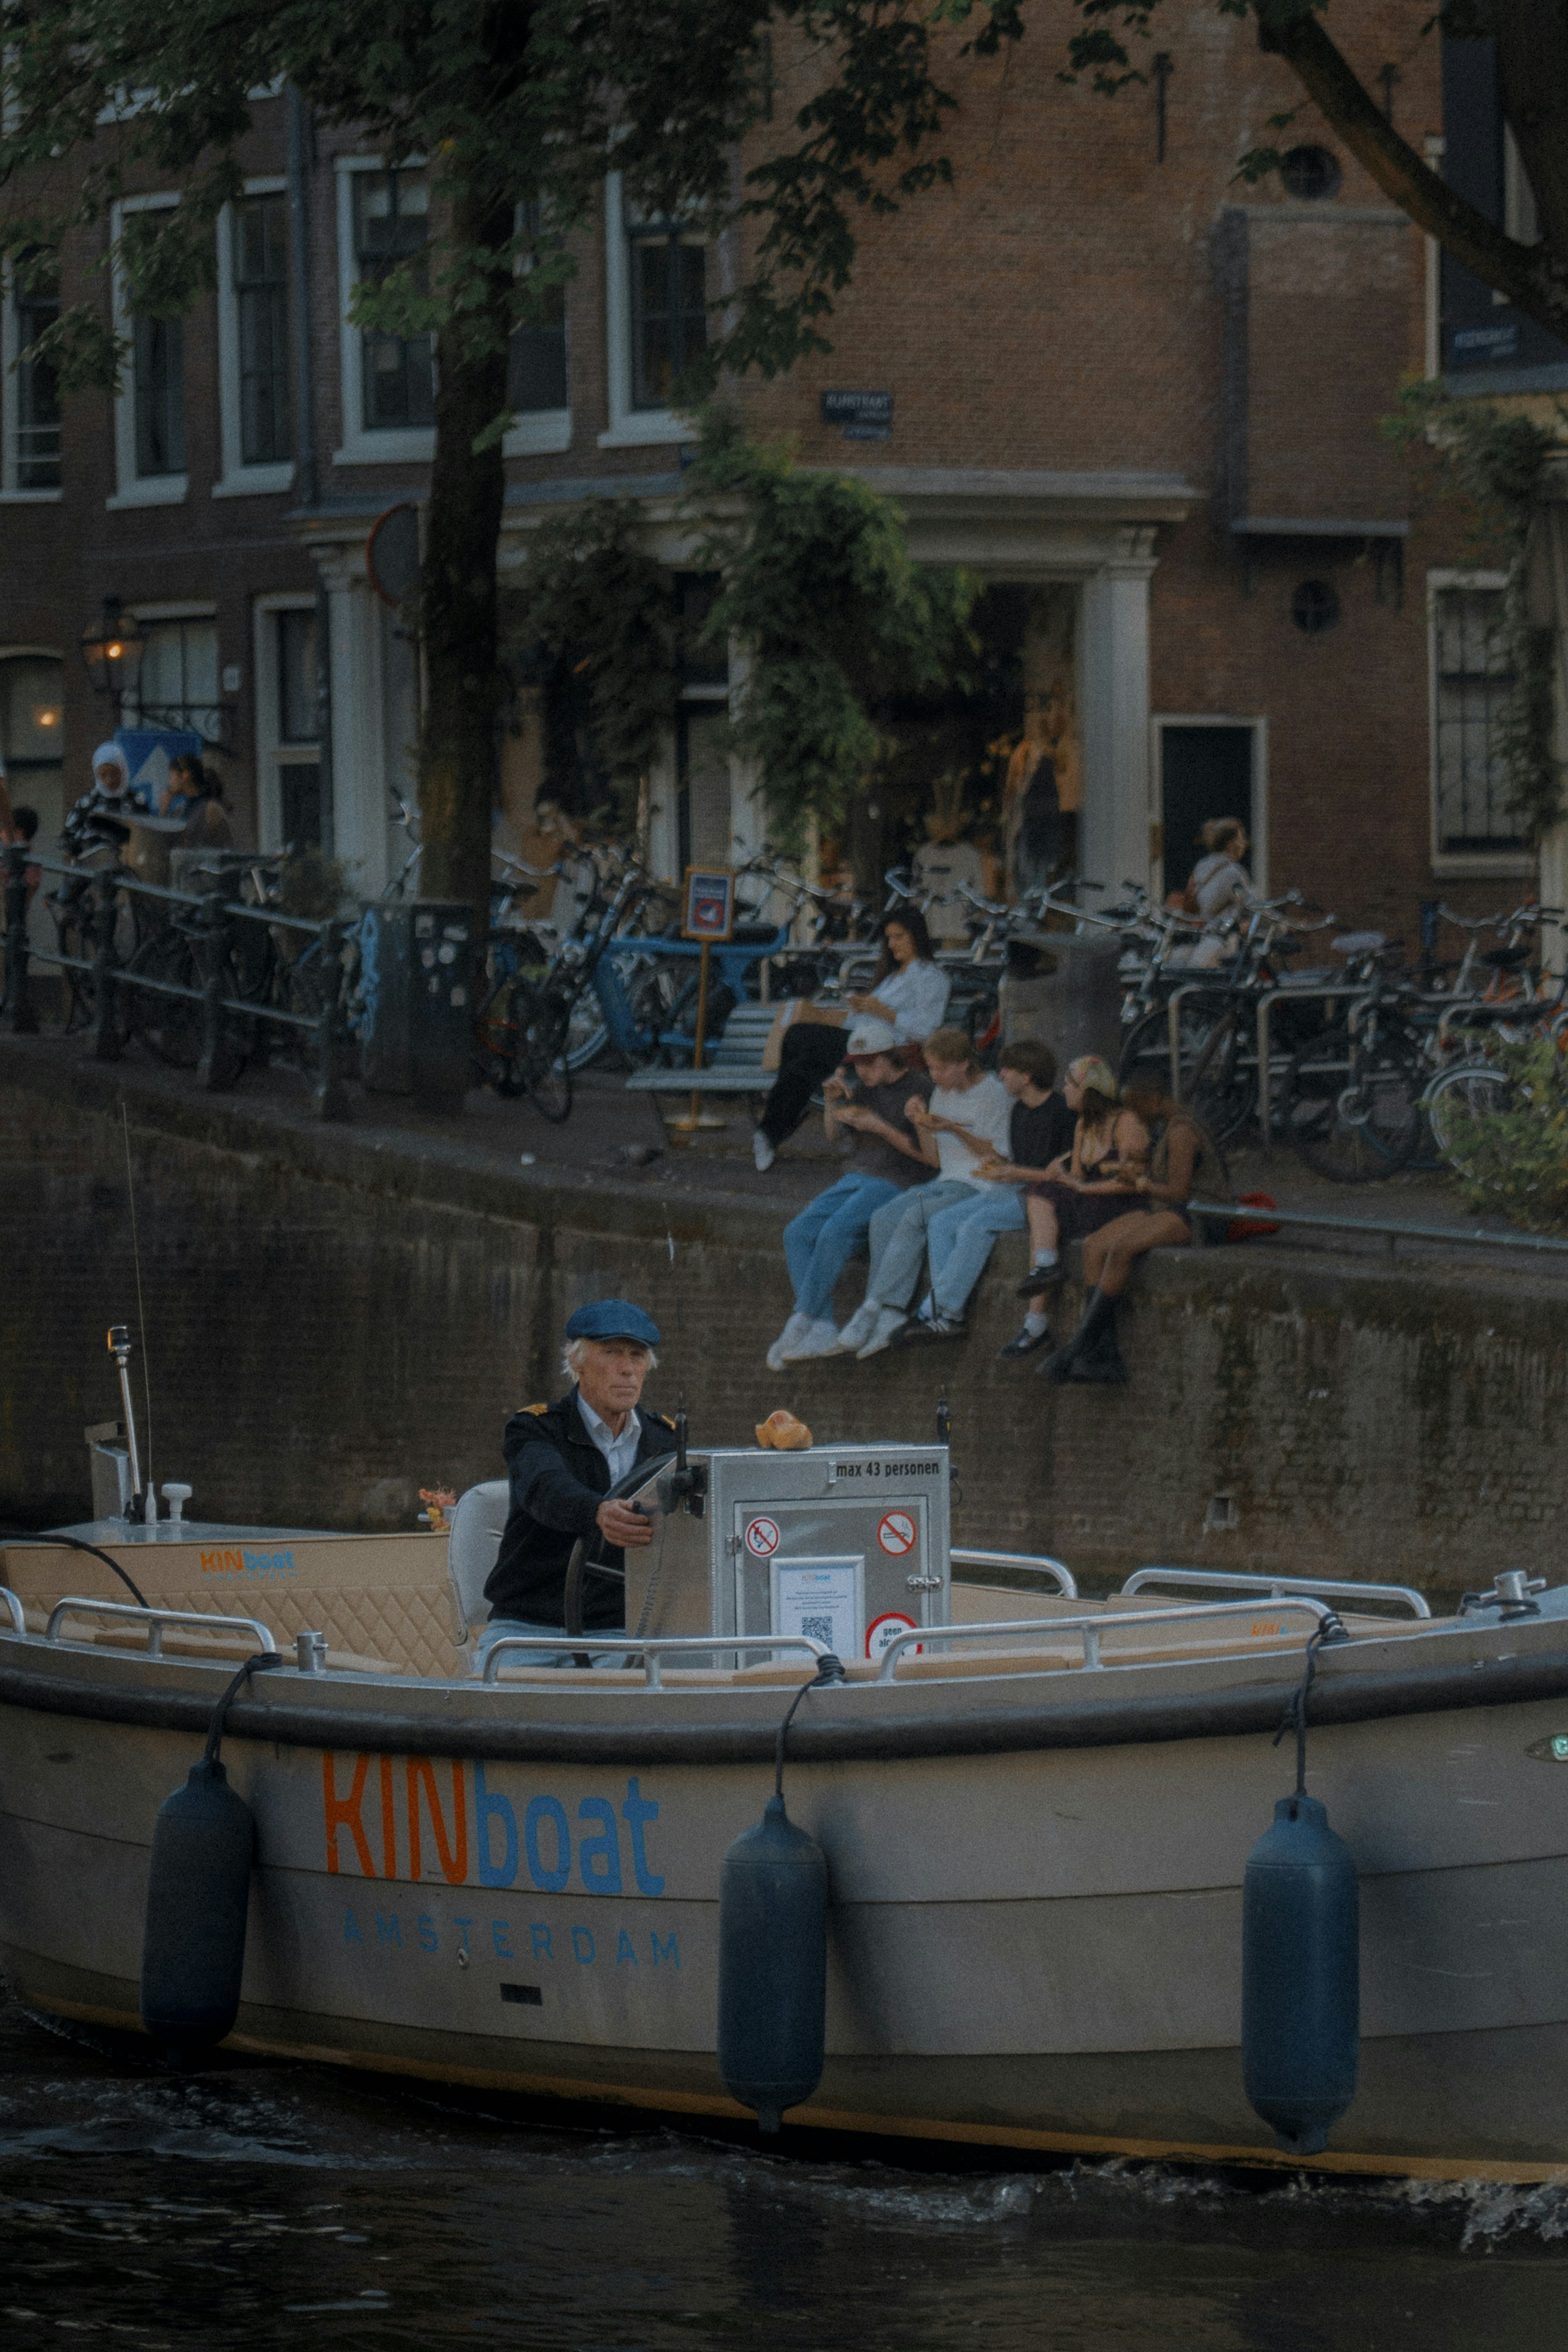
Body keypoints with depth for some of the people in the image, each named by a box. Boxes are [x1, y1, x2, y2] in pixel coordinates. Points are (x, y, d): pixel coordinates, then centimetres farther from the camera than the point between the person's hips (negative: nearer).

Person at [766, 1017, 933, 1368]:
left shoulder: (919, 1089, -8)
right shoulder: (864, 1087, 15)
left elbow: (927, 1154, -11)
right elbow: (833, 1134, 19)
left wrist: (881, 1128, -19)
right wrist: (831, 1100, 0)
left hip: (897, 1185, -8)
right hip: (857, 1179, 8)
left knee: (835, 1232, -30)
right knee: (798, 1233, -14)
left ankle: (800, 1324, -25)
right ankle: (822, 1331, -23)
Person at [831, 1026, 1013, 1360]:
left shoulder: (994, 1093, -5)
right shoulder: (942, 1094, 17)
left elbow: (999, 1157, -7)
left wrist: (955, 1129, -17)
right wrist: (921, 1126, -1)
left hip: (981, 1187, -7)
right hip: (946, 1183, 7)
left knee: (913, 1218, -30)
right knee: (883, 1219, -20)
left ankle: (873, 1311, -31)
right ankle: (890, 1319, -30)